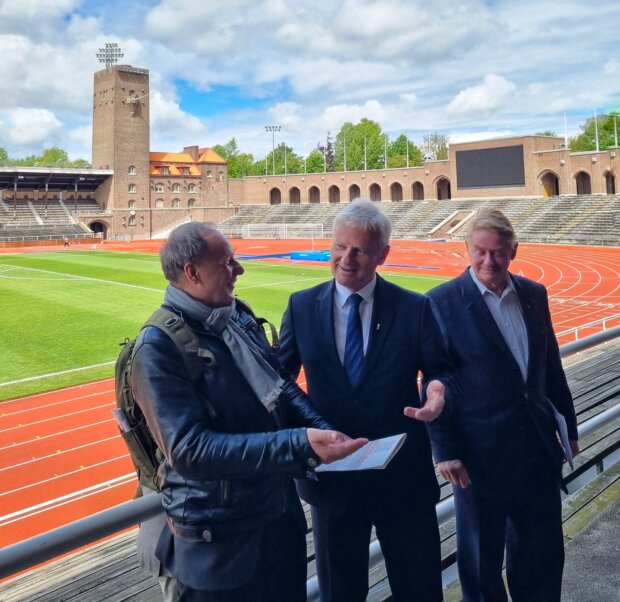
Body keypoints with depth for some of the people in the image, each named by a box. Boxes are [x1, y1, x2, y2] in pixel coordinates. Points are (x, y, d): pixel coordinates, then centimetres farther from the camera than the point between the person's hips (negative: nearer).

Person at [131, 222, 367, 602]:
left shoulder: (240, 317, 2)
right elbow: (189, 449, -28)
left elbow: (281, 385, 9)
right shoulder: (159, 347, -21)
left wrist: (323, 430, -10)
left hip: (282, 512, 7)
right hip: (219, 537, -7)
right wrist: (300, 445, -34)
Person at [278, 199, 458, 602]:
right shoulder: (302, 306, -2)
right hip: (330, 474, 1)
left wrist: (440, 392, -26)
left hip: (403, 474, -1)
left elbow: (441, 371, -3)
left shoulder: (415, 308, -6)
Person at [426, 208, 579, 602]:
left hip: (538, 445, 5)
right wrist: (446, 451, -13)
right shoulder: (444, 301, -12)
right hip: (481, 453, -4)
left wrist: (569, 424, 15)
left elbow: (551, 366, 11)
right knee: (482, 556, 14)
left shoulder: (534, 294, 4)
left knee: (544, 551, 19)